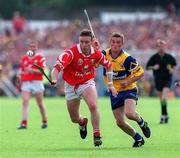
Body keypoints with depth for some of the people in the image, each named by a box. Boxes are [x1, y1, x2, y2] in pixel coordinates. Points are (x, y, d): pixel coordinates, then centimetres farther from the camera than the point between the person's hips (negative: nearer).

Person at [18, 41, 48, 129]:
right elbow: (21, 72, 18)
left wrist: (32, 70, -24)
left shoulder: (40, 58, -1)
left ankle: (44, 122, 23)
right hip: (26, 83, 3)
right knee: (25, 102, -11)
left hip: (37, 82, -3)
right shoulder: (24, 58, 13)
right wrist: (20, 83, 13)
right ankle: (24, 123, -16)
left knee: (40, 103, 6)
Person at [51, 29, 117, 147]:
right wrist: (54, 80, -59)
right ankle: (83, 122, 47)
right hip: (71, 86, 0)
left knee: (93, 106, -29)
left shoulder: (96, 54, -13)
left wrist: (110, 84, 7)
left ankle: (97, 136, -15)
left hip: (87, 83, 0)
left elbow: (108, 65, 9)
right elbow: (57, 67, -39)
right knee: (74, 119, 8)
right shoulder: (71, 53, -25)